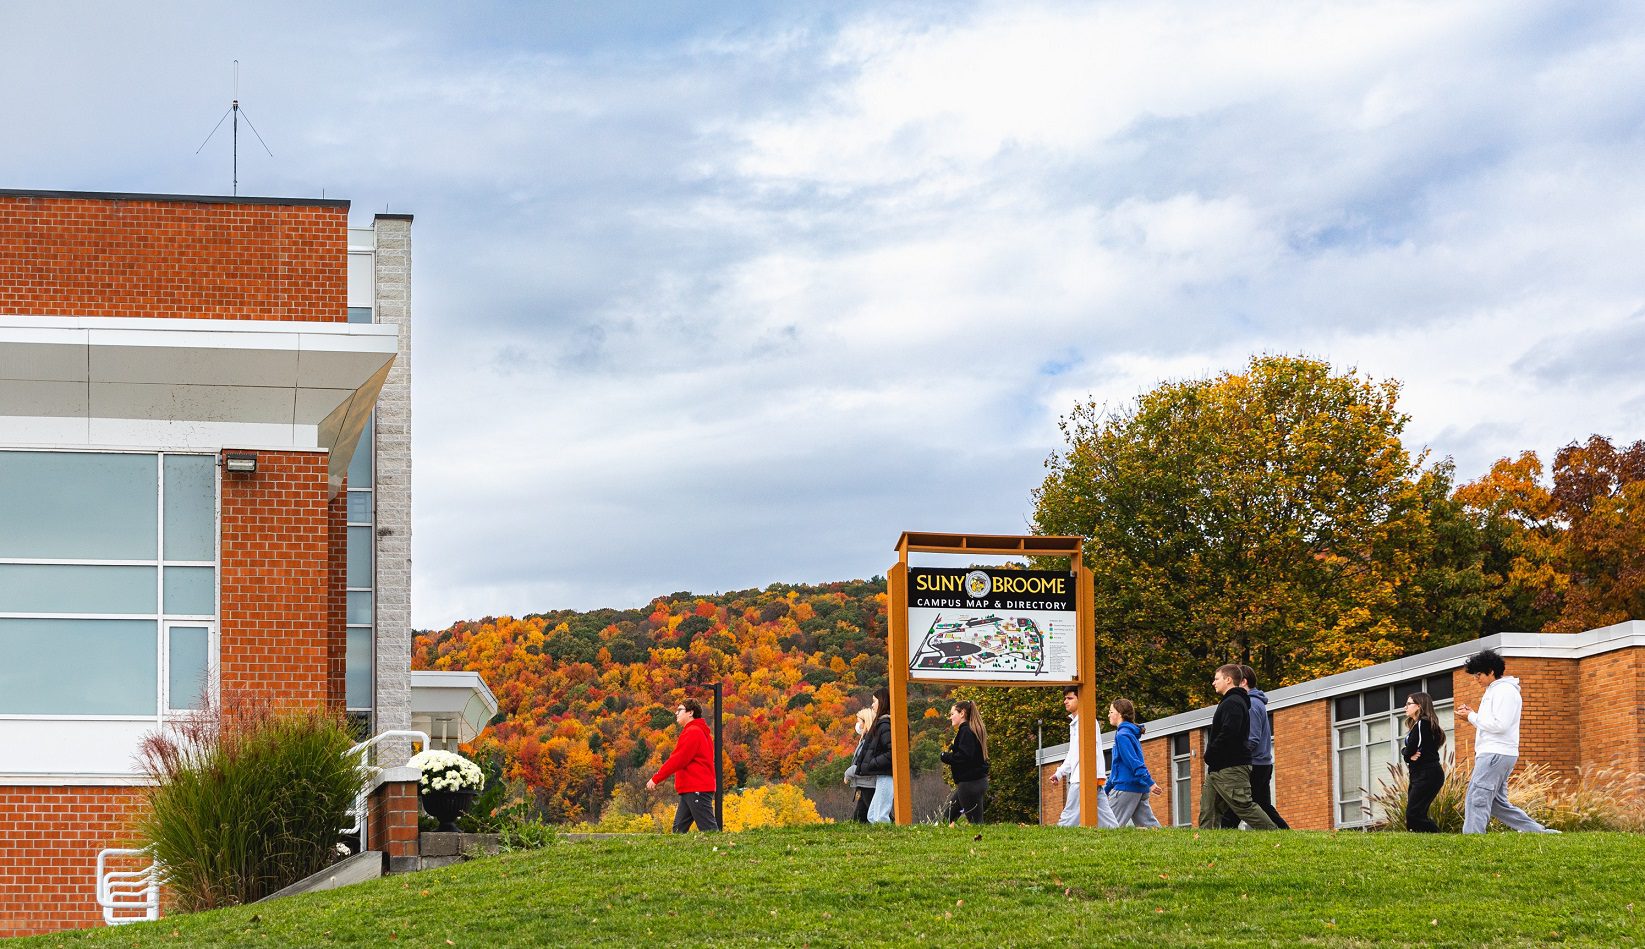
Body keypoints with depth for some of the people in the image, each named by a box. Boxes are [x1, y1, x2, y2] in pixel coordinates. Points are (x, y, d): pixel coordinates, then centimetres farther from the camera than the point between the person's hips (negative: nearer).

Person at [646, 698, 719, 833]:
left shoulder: (693, 732, -11)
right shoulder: (699, 731, 20)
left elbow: (678, 760, -16)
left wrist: (655, 779, -12)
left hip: (696, 790, -10)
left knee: (709, 829, -11)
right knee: (679, 828, 7)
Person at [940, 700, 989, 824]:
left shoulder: (966, 731, -14)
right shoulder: (972, 730, 16)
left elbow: (964, 756, -25)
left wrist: (944, 757, -12)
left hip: (970, 783, -11)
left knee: (975, 820, -8)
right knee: (950, 814, 18)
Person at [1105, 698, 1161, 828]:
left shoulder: (1122, 735, -11)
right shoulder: (1131, 733, 20)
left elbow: (1134, 762, -20)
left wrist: (1149, 783, -27)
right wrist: (1107, 788, 28)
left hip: (1126, 787, -9)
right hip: (1139, 789, 9)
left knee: (1111, 825, -5)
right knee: (1148, 824, 4)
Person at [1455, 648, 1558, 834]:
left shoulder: (1504, 691, -10)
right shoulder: (1494, 690, 22)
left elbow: (1499, 725, -19)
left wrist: (1472, 717, -10)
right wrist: (1472, 715, 8)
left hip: (1496, 754, -11)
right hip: (1491, 754, 11)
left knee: (1477, 799, -15)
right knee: (1497, 803, 12)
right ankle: (1540, 832, 14)